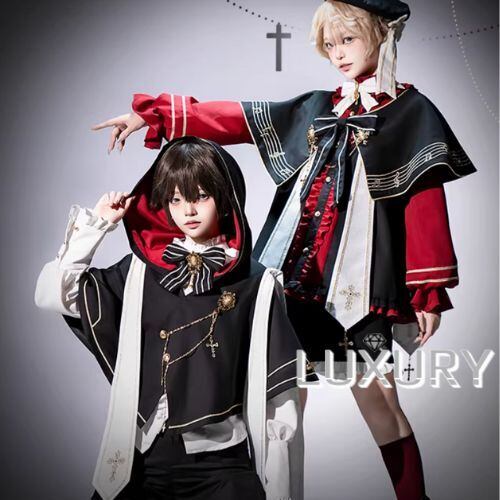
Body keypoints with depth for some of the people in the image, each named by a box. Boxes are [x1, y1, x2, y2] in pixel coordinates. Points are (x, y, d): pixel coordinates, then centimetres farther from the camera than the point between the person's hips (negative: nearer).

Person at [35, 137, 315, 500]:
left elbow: (277, 392, -2)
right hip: (143, 458, 2)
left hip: (224, 461, -2)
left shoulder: (257, 285, -3)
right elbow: (53, 294, 0)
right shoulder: (140, 272, 4)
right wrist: (95, 225, -3)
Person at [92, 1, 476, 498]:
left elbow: (426, 207, -5)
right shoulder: (317, 108, 16)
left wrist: (428, 292, -10)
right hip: (301, 279, 5)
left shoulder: (411, 111, 1)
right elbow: (236, 119, 14)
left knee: (377, 398, -1)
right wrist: (152, 115, 9)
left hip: (361, 284, -5)